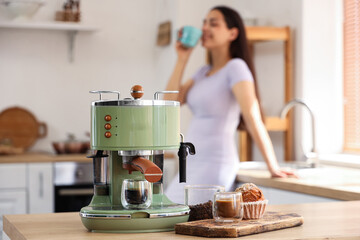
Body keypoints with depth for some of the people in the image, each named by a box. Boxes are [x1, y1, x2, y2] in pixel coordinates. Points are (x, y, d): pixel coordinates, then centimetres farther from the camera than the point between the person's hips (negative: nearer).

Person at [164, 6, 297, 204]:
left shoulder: (235, 68, -9)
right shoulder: (203, 72, 15)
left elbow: (253, 120, -17)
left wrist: (274, 168, -19)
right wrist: (182, 59, 7)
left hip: (215, 167, -8)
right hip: (191, 166, 8)